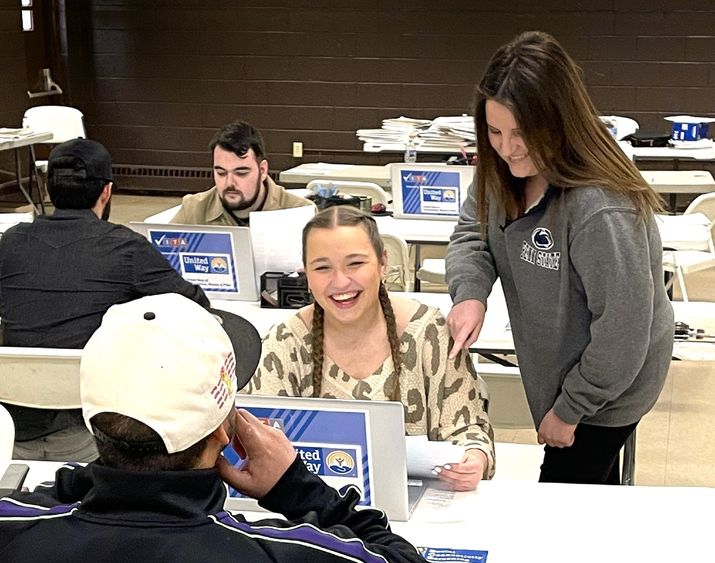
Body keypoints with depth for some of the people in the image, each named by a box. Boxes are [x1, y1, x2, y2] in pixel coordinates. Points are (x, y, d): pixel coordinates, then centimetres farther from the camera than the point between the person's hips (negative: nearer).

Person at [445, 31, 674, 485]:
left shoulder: (602, 210, -36)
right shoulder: (507, 173, -13)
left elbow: (622, 332, -30)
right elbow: (473, 231, 1)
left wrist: (569, 409, -18)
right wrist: (470, 292, -22)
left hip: (605, 389, -7)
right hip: (558, 376, 7)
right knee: (590, 488, 28)